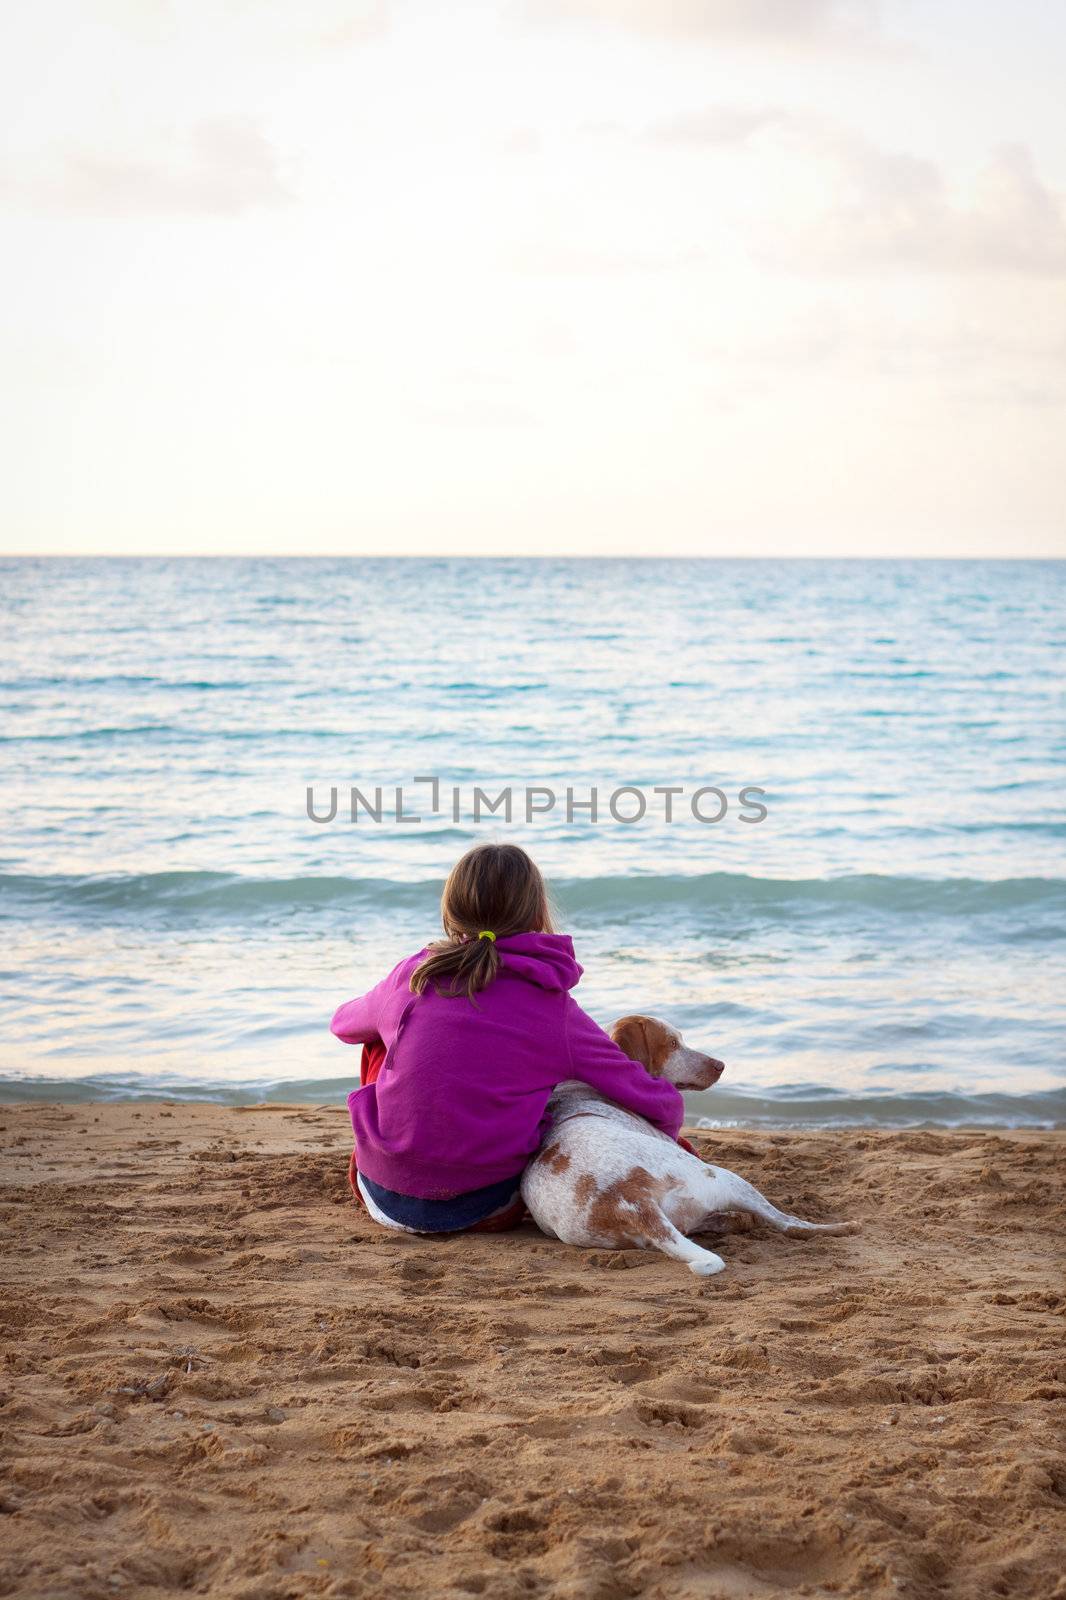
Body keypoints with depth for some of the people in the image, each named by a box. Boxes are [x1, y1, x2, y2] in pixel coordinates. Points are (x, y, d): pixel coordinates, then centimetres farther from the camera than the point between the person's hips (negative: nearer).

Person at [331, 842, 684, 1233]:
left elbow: (344, 1024, 24)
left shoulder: (412, 974, 1)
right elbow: (663, 1106, -1)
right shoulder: (558, 1012, -5)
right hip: (483, 1208, -1)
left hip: (386, 1200, 2)